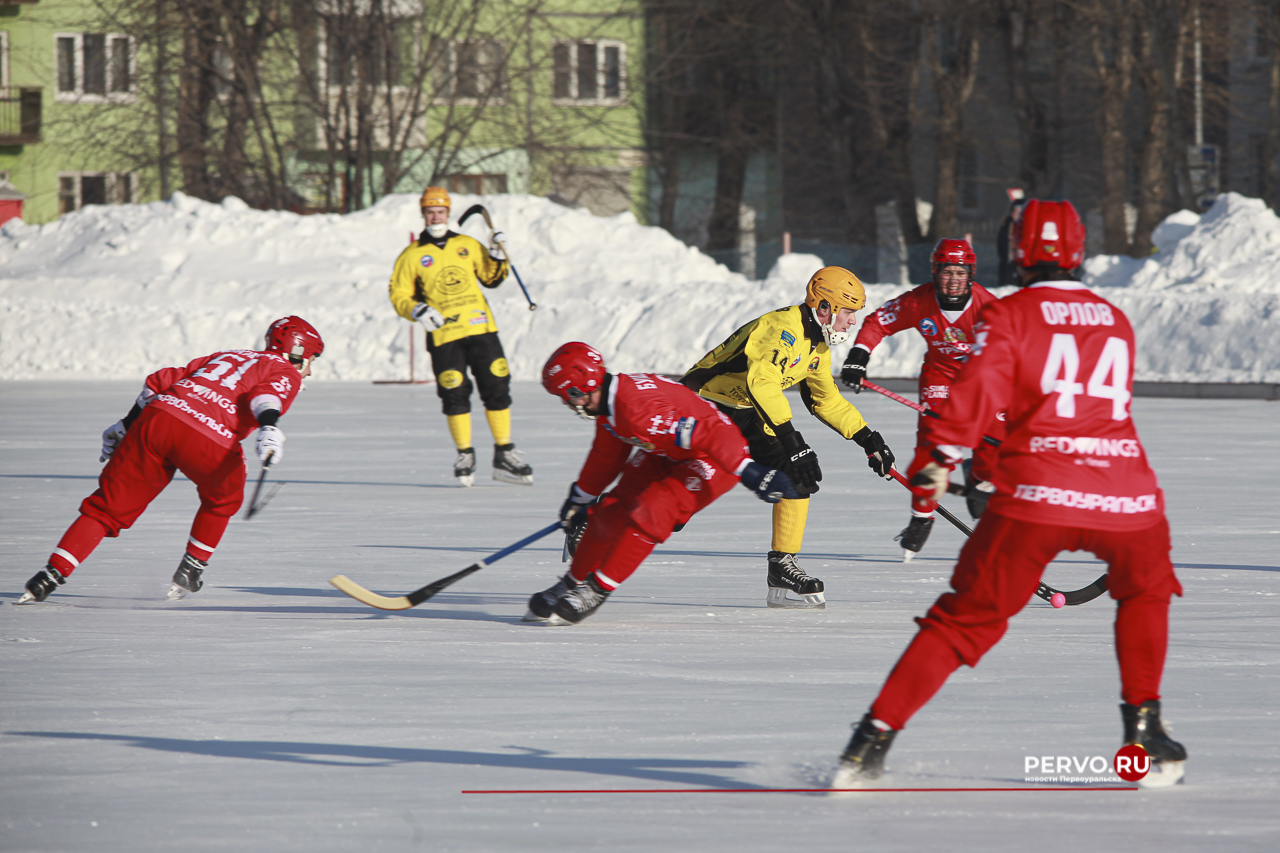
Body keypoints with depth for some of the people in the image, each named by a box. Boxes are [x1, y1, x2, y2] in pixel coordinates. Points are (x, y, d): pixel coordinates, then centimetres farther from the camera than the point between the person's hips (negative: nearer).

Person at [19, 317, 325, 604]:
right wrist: (269, 427, -27)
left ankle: (52, 574, -6)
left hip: (156, 416, 4)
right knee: (223, 496, 28)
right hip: (205, 439, -4)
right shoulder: (286, 373, 18)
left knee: (107, 506, 7)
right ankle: (188, 575, 26)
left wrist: (124, 426, 35)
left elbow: (160, 381, 30)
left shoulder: (224, 356, 35)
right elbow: (267, 392, -8)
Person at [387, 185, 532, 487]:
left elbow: (490, 278, 21)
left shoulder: (468, 245, 13)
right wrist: (417, 310, -14)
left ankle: (504, 456, 7)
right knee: (455, 395, -5)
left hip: (481, 329, 2)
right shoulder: (412, 256, 5)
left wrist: (496, 257, 3)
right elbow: (398, 295, 4)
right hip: (443, 335, -2)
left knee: (497, 389, 0)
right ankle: (465, 456, 10)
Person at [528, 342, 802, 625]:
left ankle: (596, 591, -15)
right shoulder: (609, 403, -4)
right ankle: (572, 583, 17)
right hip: (667, 455, 10)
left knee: (650, 513, -25)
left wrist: (751, 473, -45)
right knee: (611, 511, 2)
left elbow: (710, 432, -40)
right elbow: (606, 454, 17)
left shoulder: (638, 409, -36)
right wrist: (579, 500, 29)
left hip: (715, 459, -10)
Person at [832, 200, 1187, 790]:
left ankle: (874, 739, -6)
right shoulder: (1116, 321, 19)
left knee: (966, 617, 4)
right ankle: (1144, 730, 23)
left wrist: (932, 462, -6)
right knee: (1145, 589, 31)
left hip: (1034, 496, -2)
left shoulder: (1008, 316, 5)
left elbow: (975, 396, -10)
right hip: (1124, 492, 2)